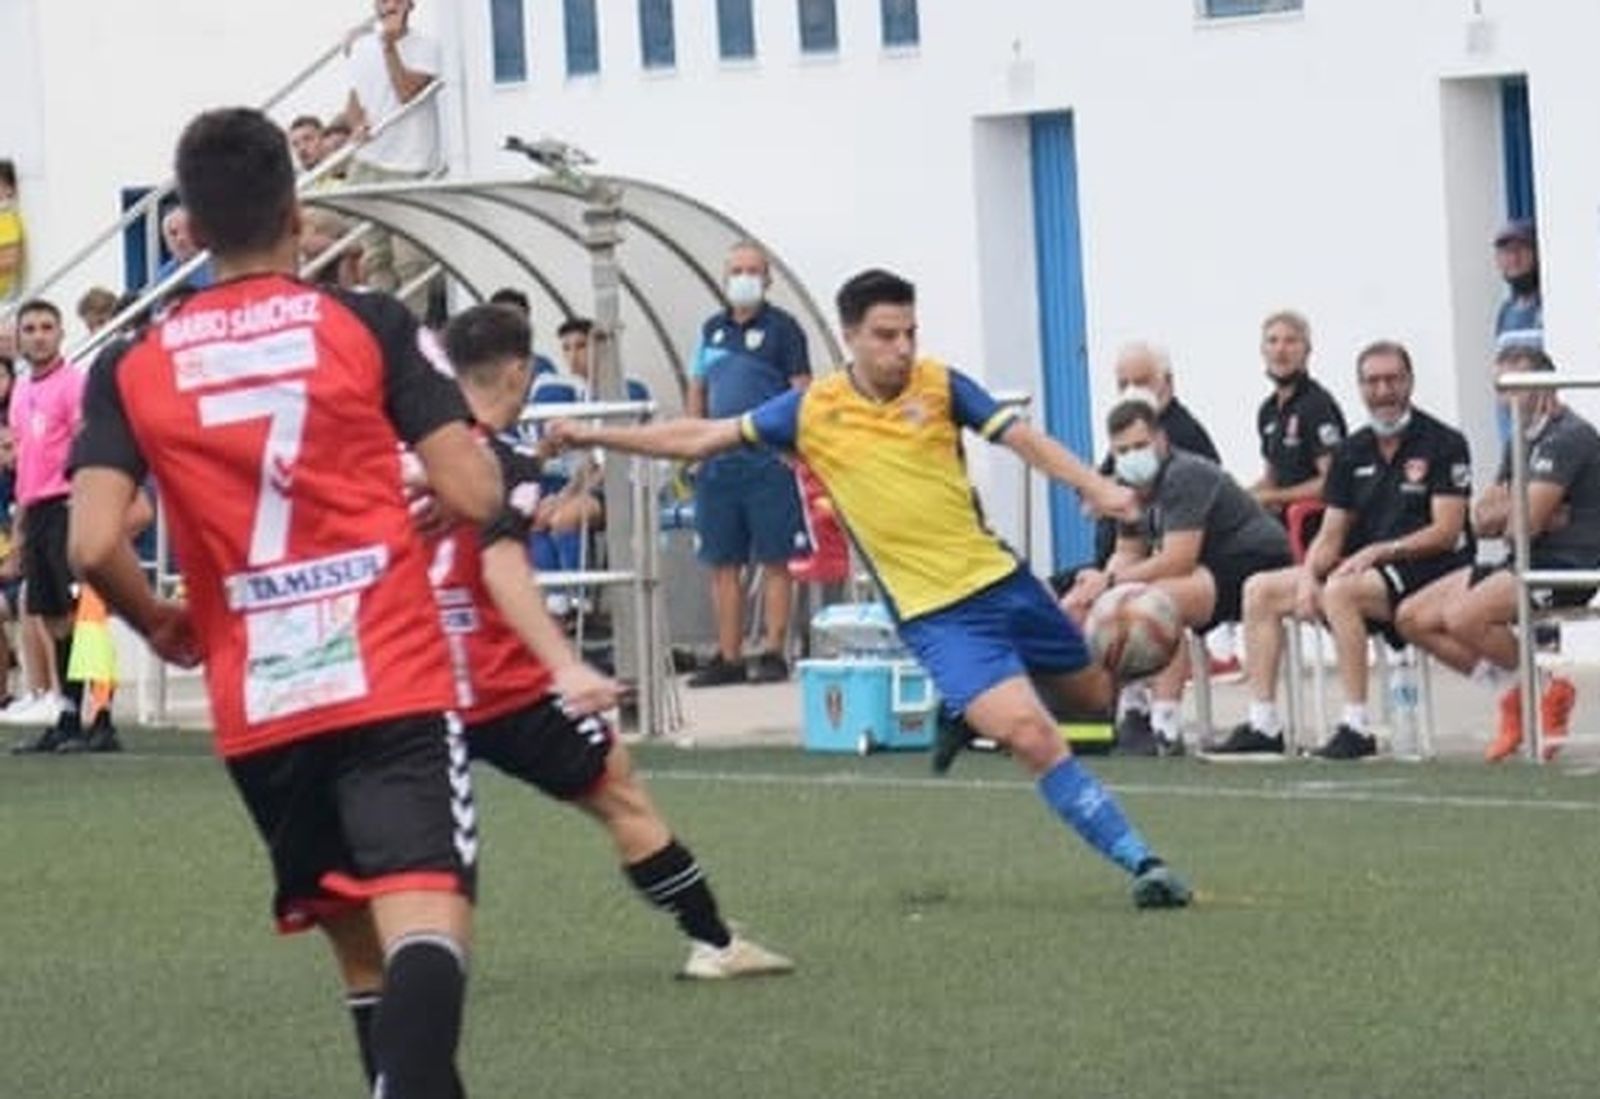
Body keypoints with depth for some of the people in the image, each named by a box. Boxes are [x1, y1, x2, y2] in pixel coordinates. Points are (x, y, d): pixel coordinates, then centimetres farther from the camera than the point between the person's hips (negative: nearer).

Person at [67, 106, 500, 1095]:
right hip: (394, 683, -3)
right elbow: (476, 497, -4)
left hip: (259, 708, 3)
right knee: (425, 925, -17)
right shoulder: (371, 326, 0)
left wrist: (160, 625, 14)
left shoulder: (132, 369, 5)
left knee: (360, 943, 19)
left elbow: (93, 546, -6)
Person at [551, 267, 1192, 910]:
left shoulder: (940, 386, -2)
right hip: (935, 614, -3)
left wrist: (1095, 487, -27)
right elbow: (701, 439, 4)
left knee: (1099, 695, 18)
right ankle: (1139, 862, -11)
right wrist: (593, 436, 3)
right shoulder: (812, 411, -3)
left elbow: (1023, 439, -10)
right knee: (1033, 737, -19)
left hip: (1002, 582, 3)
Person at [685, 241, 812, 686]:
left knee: (774, 561, -3)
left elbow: (801, 394, -4)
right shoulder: (713, 330, 15)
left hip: (769, 461, -5)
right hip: (718, 462, 5)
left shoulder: (781, 328, 0)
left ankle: (773, 653, 1)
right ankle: (728, 658, 12)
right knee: (722, 564, 7)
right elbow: (697, 392, 21)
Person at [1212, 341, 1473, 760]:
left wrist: (1377, 552, -21)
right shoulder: (1353, 452, 14)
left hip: (1428, 570, -8)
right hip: (1362, 570, 8)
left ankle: (1356, 726, -34)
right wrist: (1308, 576, -8)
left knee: (1340, 591, -36)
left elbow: (1446, 532, -12)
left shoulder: (1443, 444, -5)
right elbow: (1331, 535, 12)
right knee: (1261, 589, -3)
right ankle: (1263, 723, -8)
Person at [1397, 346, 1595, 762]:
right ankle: (1513, 693, 2)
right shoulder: (1522, 442, 20)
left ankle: (1547, 692, -8)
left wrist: (1501, 511, 3)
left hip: (1568, 567, -10)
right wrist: (1517, 508, -5)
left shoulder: (1568, 436, -12)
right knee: (1413, 618, 0)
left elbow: (1526, 522, -20)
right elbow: (1481, 520, 16)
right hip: (1524, 563, 10)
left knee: (1462, 617, -30)